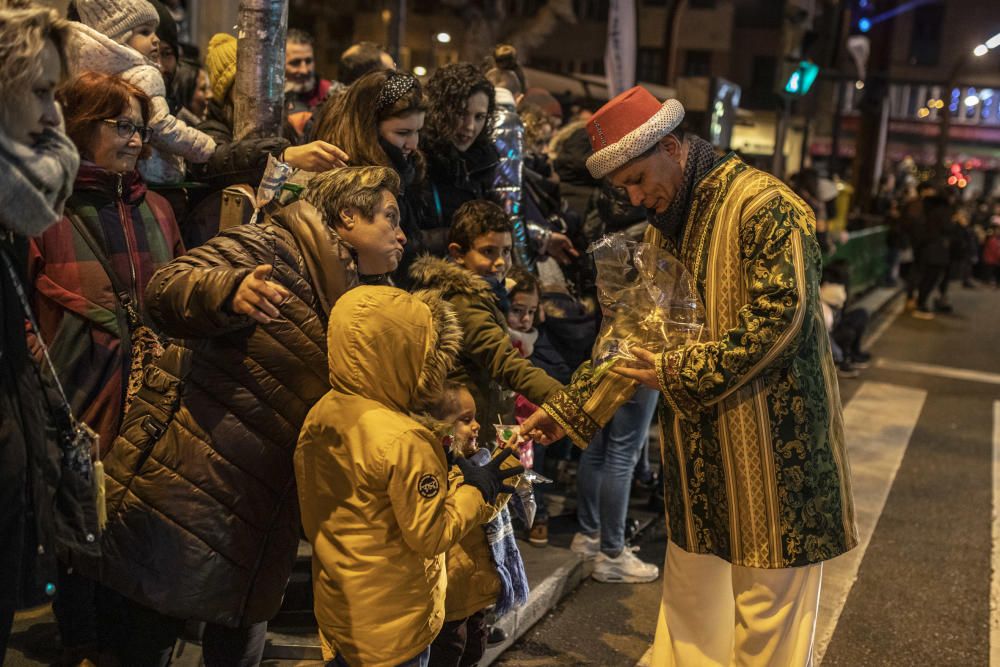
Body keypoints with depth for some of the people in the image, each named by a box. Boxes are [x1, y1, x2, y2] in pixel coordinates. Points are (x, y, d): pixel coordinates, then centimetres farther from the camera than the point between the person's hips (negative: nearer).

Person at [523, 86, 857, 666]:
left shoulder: (763, 205, -14)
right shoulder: (664, 227, 12)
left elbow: (779, 315, -21)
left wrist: (680, 374, -15)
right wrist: (569, 411, 7)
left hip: (772, 442, -7)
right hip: (696, 444, 8)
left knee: (768, 603, 4)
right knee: (688, 587, 17)